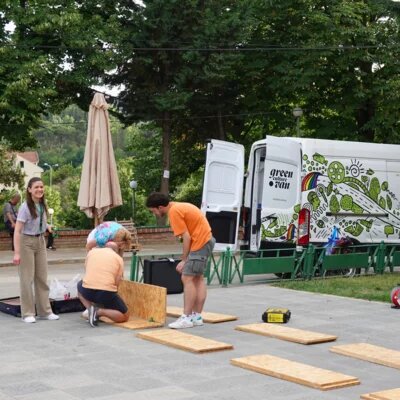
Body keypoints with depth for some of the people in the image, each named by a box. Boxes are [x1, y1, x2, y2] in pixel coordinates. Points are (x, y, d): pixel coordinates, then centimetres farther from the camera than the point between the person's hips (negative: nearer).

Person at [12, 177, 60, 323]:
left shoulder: (42, 205, 1)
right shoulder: (25, 207, -18)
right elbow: (17, 231, -20)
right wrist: (16, 252, -24)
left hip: (40, 241, 7)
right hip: (26, 242, -6)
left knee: (42, 277, 11)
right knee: (27, 278, -1)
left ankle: (45, 311, 19)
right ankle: (28, 313, 8)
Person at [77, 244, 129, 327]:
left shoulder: (92, 251, 19)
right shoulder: (119, 258, 12)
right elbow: (117, 282, 7)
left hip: (87, 291, 2)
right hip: (107, 292, -2)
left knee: (80, 285, 39)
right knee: (125, 316, 18)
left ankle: (90, 309, 12)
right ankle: (99, 312, -9)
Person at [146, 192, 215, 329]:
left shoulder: (174, 212, -15)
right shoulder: (178, 207, 13)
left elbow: (186, 237, -18)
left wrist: (184, 260, -10)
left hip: (200, 242, -10)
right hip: (206, 240, 10)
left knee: (187, 278, -9)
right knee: (198, 278, 14)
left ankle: (187, 317, -8)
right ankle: (197, 316, 18)